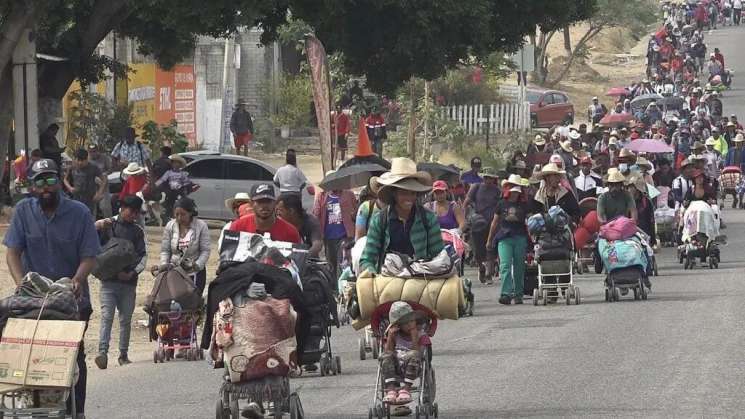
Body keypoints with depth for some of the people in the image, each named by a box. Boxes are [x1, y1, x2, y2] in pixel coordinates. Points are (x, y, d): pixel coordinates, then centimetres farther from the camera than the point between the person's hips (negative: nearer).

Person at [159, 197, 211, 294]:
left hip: (195, 273, -3)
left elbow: (205, 251, -7)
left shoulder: (201, 226, -7)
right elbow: (165, 250, 5)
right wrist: (164, 264, -12)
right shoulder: (170, 226, 2)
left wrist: (198, 264, -22)